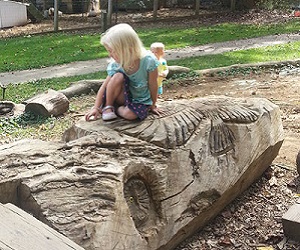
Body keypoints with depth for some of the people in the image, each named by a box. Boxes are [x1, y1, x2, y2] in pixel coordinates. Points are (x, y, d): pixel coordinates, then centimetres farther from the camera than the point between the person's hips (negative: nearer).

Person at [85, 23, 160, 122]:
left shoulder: (148, 61, -27)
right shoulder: (116, 64, -16)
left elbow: (153, 86, -15)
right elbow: (104, 86, -12)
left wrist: (153, 105, -3)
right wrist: (96, 107, -15)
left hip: (141, 100, -2)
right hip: (125, 96, 2)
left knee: (129, 114, -35)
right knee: (118, 76, -29)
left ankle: (116, 108, -2)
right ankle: (108, 107, -11)